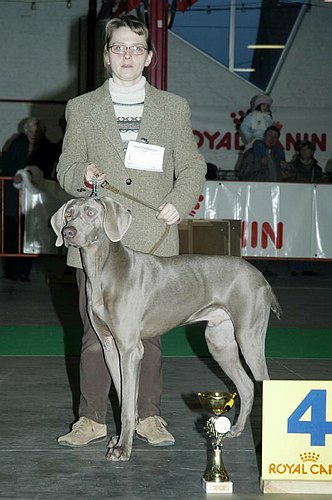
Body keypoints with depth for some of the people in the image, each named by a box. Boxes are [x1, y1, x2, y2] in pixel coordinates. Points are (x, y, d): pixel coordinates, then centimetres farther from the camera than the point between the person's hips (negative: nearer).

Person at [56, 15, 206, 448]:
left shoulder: (174, 108, 12)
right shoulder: (81, 109, 11)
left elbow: (192, 167, 12)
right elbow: (66, 168, 10)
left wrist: (180, 201, -7)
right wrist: (83, 176, -12)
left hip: (152, 241, 0)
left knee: (149, 334, 4)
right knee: (95, 335, 2)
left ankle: (149, 416, 16)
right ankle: (92, 419, 12)